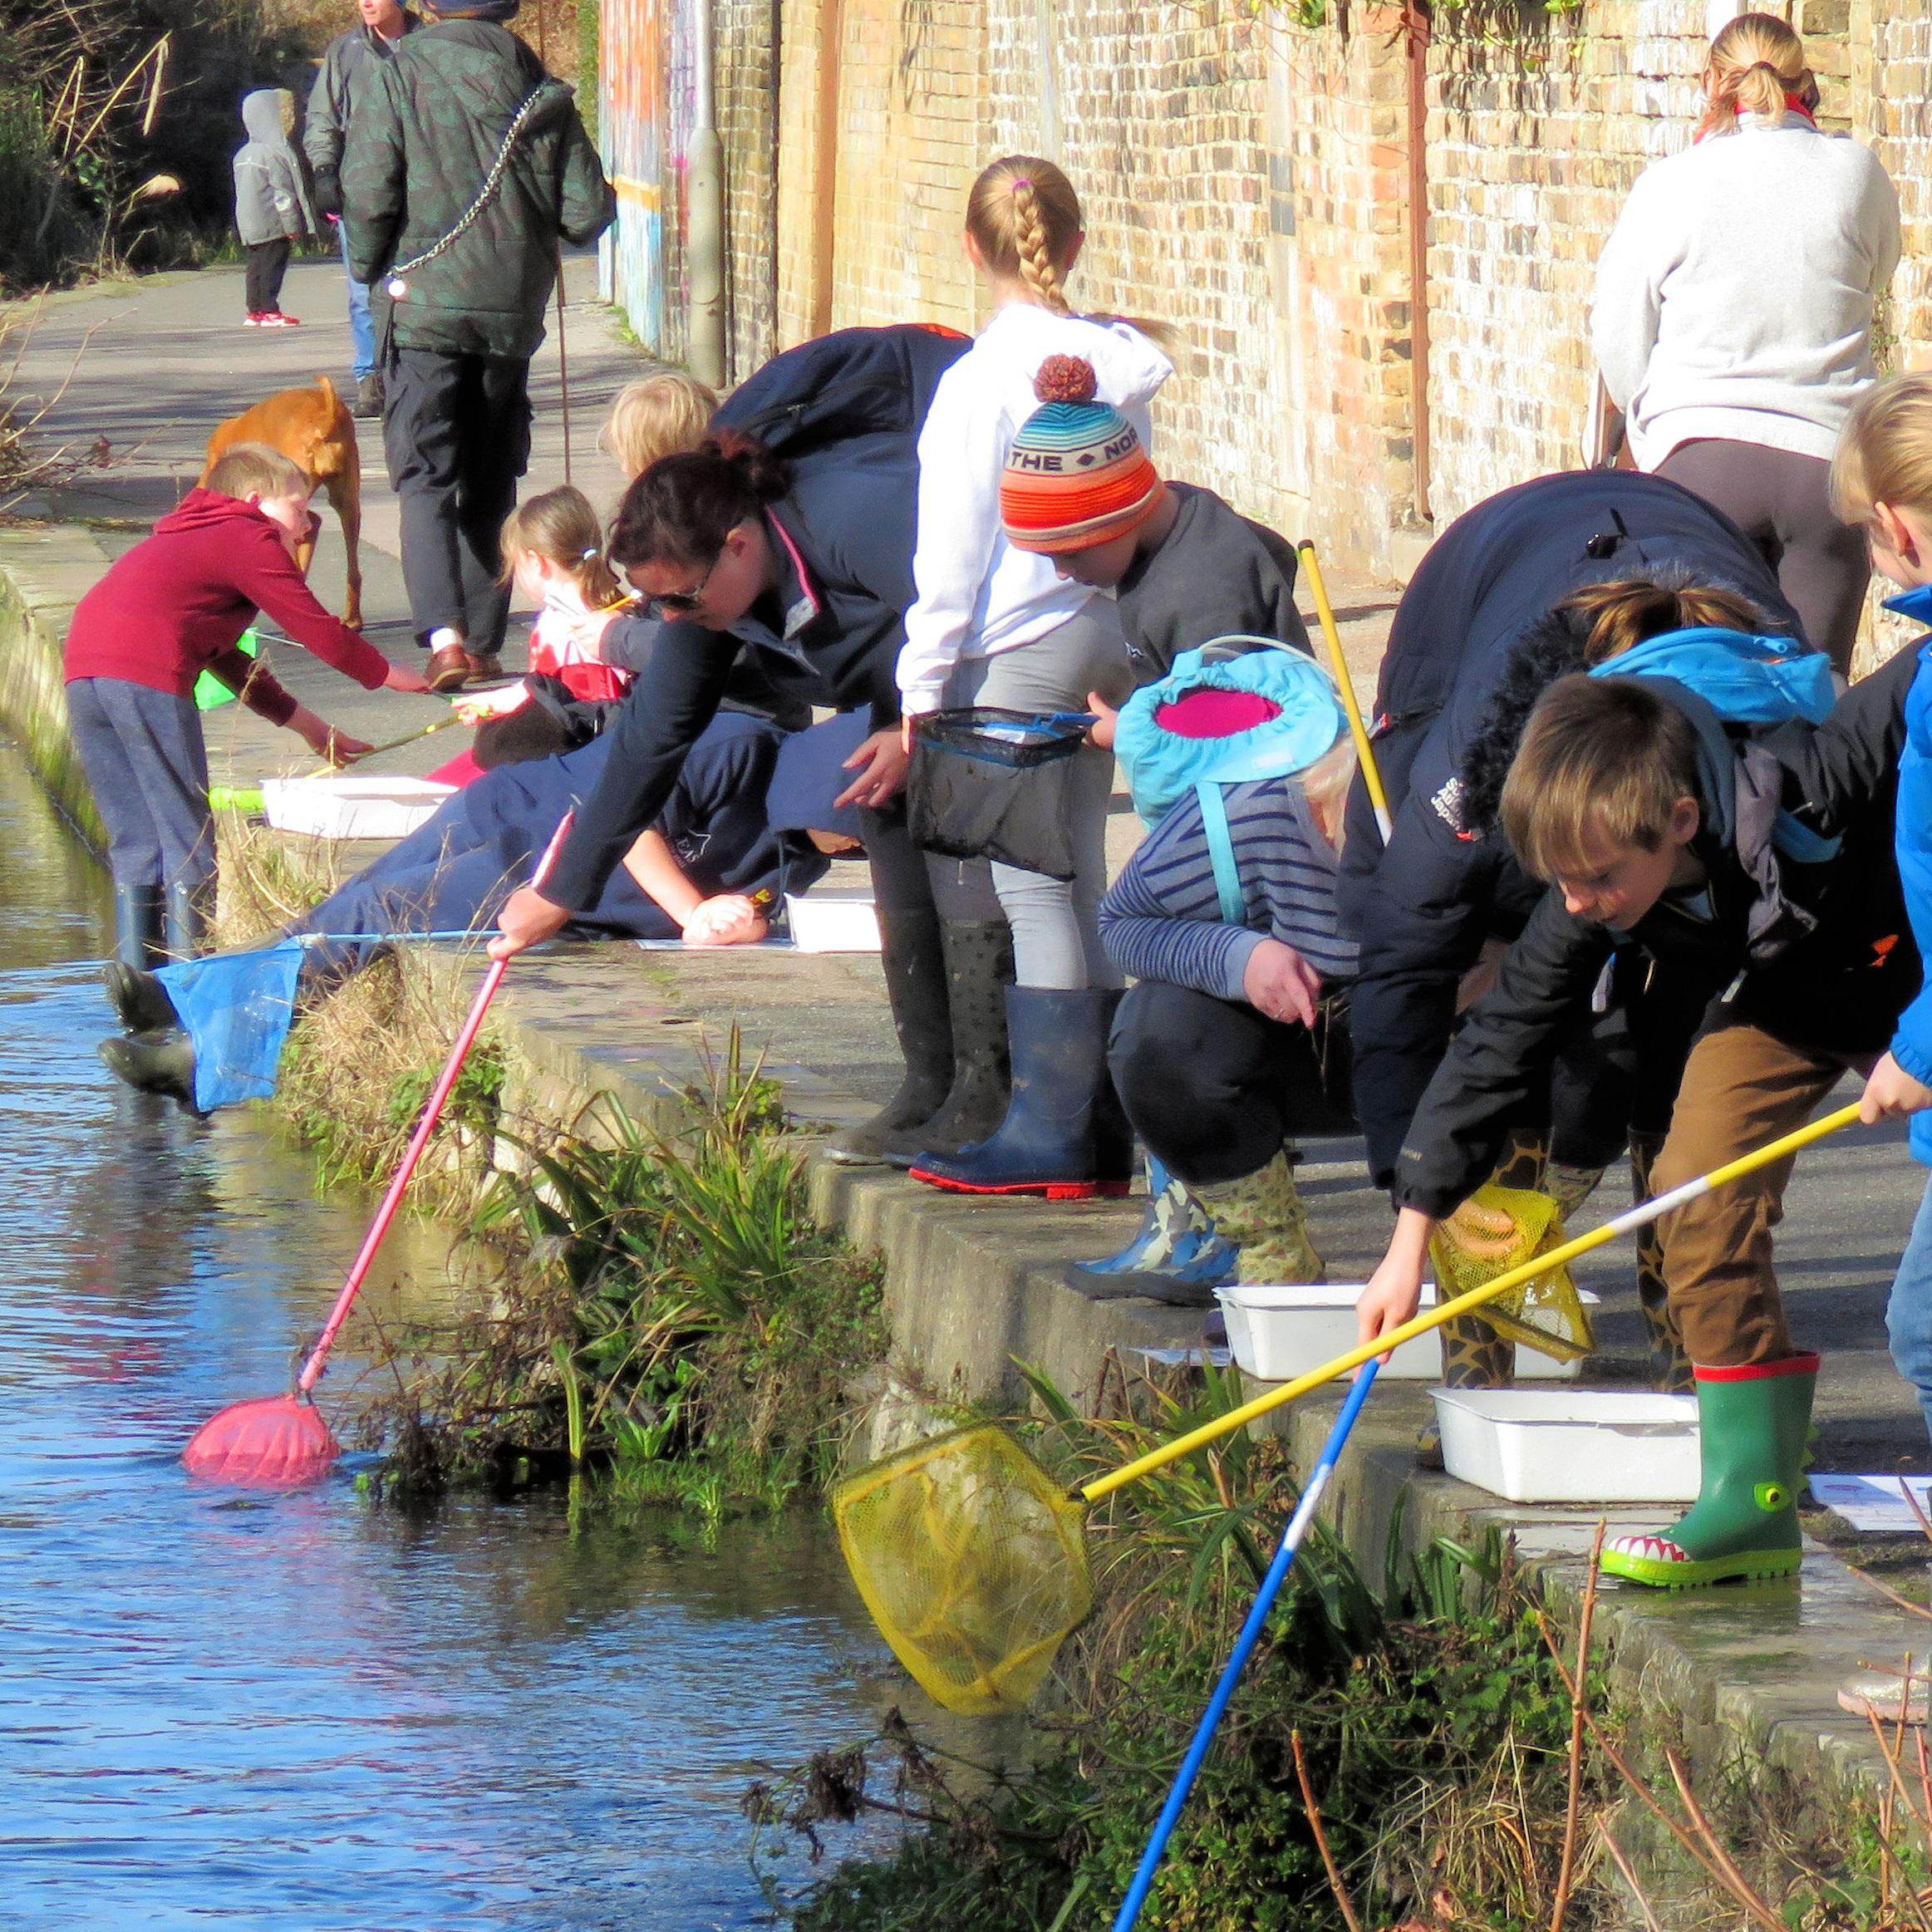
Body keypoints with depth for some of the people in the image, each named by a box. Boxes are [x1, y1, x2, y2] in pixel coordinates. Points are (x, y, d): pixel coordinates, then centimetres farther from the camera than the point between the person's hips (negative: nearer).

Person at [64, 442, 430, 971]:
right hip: (145, 675, -8)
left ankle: (136, 971, 15)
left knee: (134, 843, 15)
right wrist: (390, 676, 22)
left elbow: (227, 659, 42)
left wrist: (307, 724, 45)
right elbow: (319, 631, 7)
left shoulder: (191, 538, 35)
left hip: (82, 673, 8)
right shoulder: (251, 540, 7)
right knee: (186, 835, 0)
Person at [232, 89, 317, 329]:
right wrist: (293, 225, -12)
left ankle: (255, 311, 14)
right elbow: (283, 193, -16)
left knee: (256, 267, 12)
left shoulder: (243, 154, 12)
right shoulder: (276, 154, -15)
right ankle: (269, 311, -4)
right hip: (273, 225, -8)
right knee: (272, 265, -4)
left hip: (247, 225, 8)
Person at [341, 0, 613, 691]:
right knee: (491, 484, 15)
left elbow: (368, 194, -13)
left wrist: (369, 270, 5)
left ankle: (443, 635, -21)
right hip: (513, 312, 3)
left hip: (423, 304, -3)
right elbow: (587, 212, 1)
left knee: (424, 479, -3)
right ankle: (483, 642, 15)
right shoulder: (538, 87, 2)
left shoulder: (396, 73, -7)